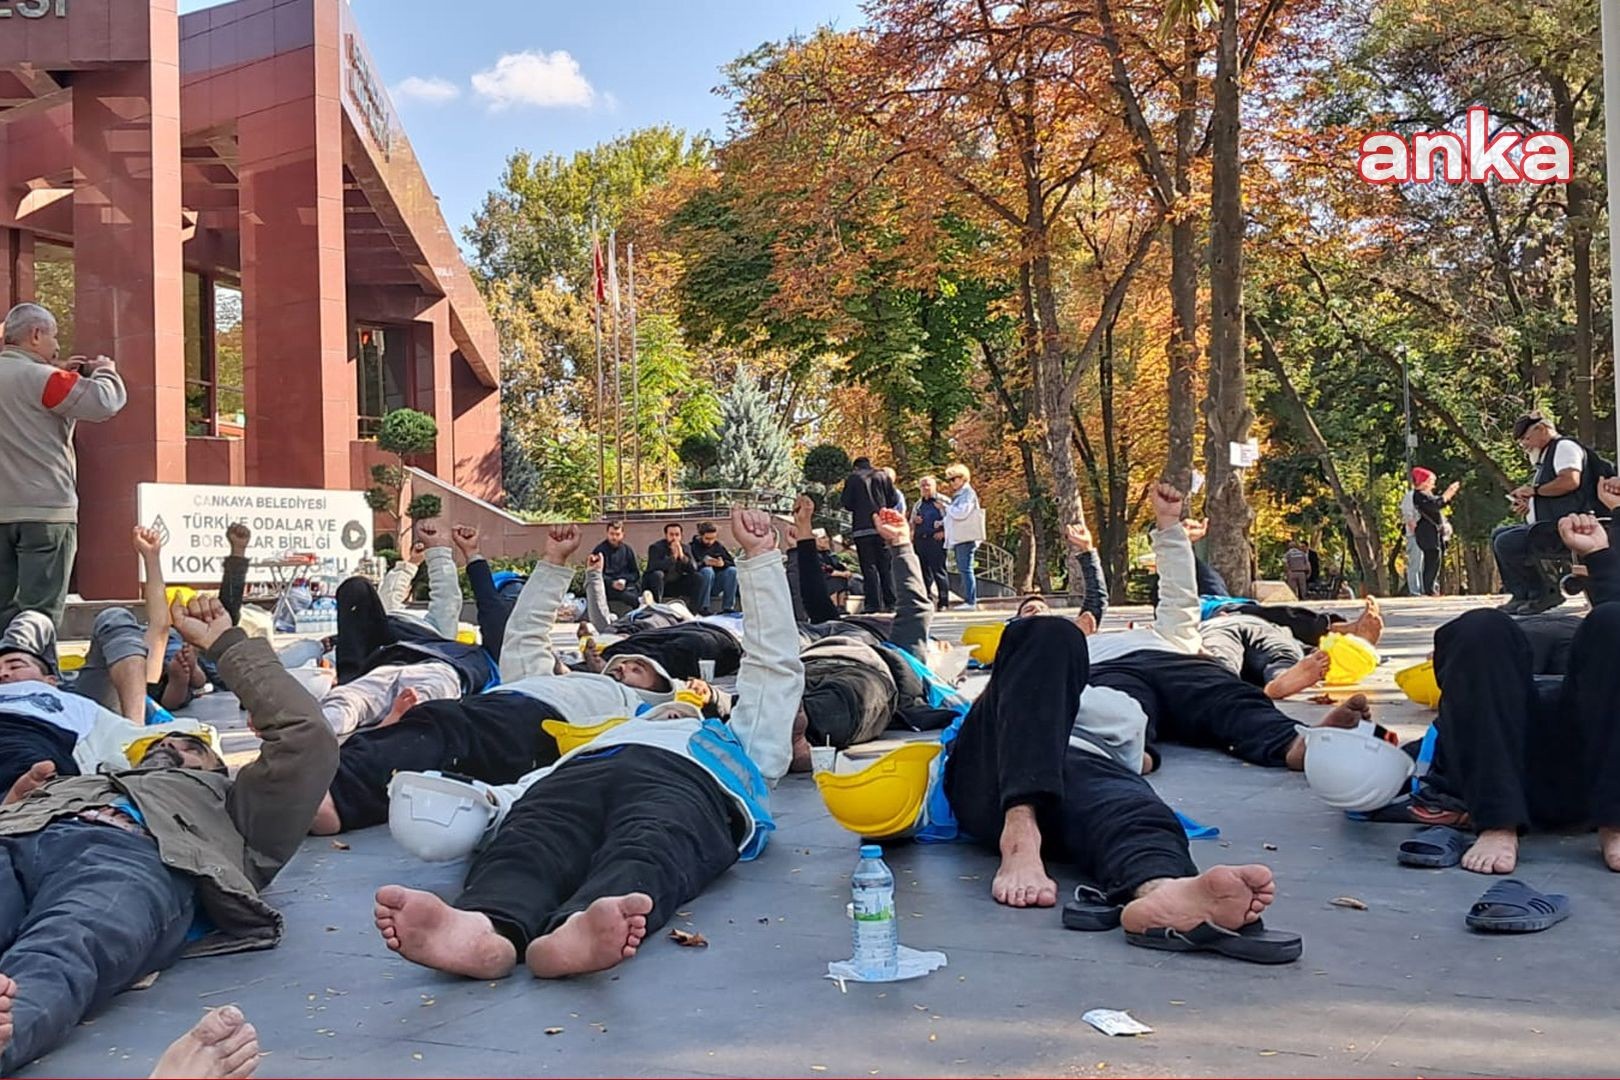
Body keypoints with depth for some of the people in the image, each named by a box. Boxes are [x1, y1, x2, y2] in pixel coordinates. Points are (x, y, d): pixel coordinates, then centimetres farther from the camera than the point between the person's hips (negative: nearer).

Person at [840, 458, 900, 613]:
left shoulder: (852, 478, 2)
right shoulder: (883, 476, 10)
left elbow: (846, 503, -2)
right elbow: (894, 500, 7)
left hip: (862, 528, -3)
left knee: (868, 567, -3)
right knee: (885, 567, 7)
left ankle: (873, 604, -9)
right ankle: (890, 602, 4)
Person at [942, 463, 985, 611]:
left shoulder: (968, 493, -6)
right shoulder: (958, 495, 21)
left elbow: (961, 513, -17)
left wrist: (946, 508, -3)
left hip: (966, 538, -9)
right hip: (957, 538, 9)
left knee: (966, 569, -12)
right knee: (963, 570, 9)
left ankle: (970, 601, -13)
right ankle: (969, 600, 12)